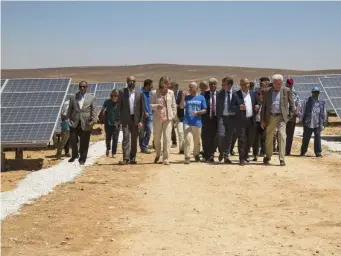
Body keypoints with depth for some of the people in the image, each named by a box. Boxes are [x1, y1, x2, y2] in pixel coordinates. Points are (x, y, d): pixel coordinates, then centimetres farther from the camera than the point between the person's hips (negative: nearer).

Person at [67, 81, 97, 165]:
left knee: (84, 143, 3)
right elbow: (70, 110, 12)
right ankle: (74, 155, 26)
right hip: (74, 123, 2)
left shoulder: (91, 98, 5)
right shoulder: (73, 98, 11)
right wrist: (69, 119, 1)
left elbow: (93, 110, 1)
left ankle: (82, 159, 16)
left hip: (85, 124, -2)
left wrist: (93, 120, -9)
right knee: (73, 141, 2)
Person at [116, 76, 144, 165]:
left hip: (135, 119, 2)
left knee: (134, 139, 5)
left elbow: (142, 108, 6)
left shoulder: (139, 93, 6)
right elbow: (119, 106, 3)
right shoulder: (122, 92, 3)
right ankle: (126, 158, -12)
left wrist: (141, 121, -1)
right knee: (126, 138, -10)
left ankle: (133, 158, 13)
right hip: (125, 119, -2)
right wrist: (118, 119, -4)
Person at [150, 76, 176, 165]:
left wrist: (173, 115, 2)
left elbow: (174, 105, 9)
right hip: (158, 118, 0)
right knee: (157, 138, 8)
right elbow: (151, 104, 0)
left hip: (168, 118, 0)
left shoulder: (171, 93, 5)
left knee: (167, 138, -6)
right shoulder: (154, 93, 0)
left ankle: (166, 158, -2)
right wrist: (157, 106, -20)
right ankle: (158, 155, 32)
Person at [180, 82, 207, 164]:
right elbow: (182, 106, -7)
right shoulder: (186, 97, 6)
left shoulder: (201, 98, 5)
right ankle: (187, 157, -6)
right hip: (187, 122, -1)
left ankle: (196, 155, 30)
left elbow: (204, 110, 4)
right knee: (187, 140, -8)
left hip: (197, 123, 1)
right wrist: (183, 97, -17)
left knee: (197, 141, 10)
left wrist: (197, 112, -13)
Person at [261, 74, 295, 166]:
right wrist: (262, 120, 5)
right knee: (269, 138, 11)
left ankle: (282, 159, -12)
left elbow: (291, 104, 10)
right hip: (270, 117, 2)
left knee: (282, 136, -15)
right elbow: (264, 106, 8)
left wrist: (290, 115, 2)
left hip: (281, 117, -2)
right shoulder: (268, 91, 6)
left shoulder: (287, 91, 2)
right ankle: (268, 156, 31)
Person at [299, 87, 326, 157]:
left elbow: (324, 114, 15)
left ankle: (318, 152, 0)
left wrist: (324, 123, 14)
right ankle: (303, 152, 20)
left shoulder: (322, 102, 6)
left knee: (318, 138, -5)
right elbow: (302, 111, 2)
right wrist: (302, 121, 0)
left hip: (318, 124, 1)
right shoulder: (307, 101, -2)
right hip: (308, 124, -1)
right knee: (306, 138, 7)